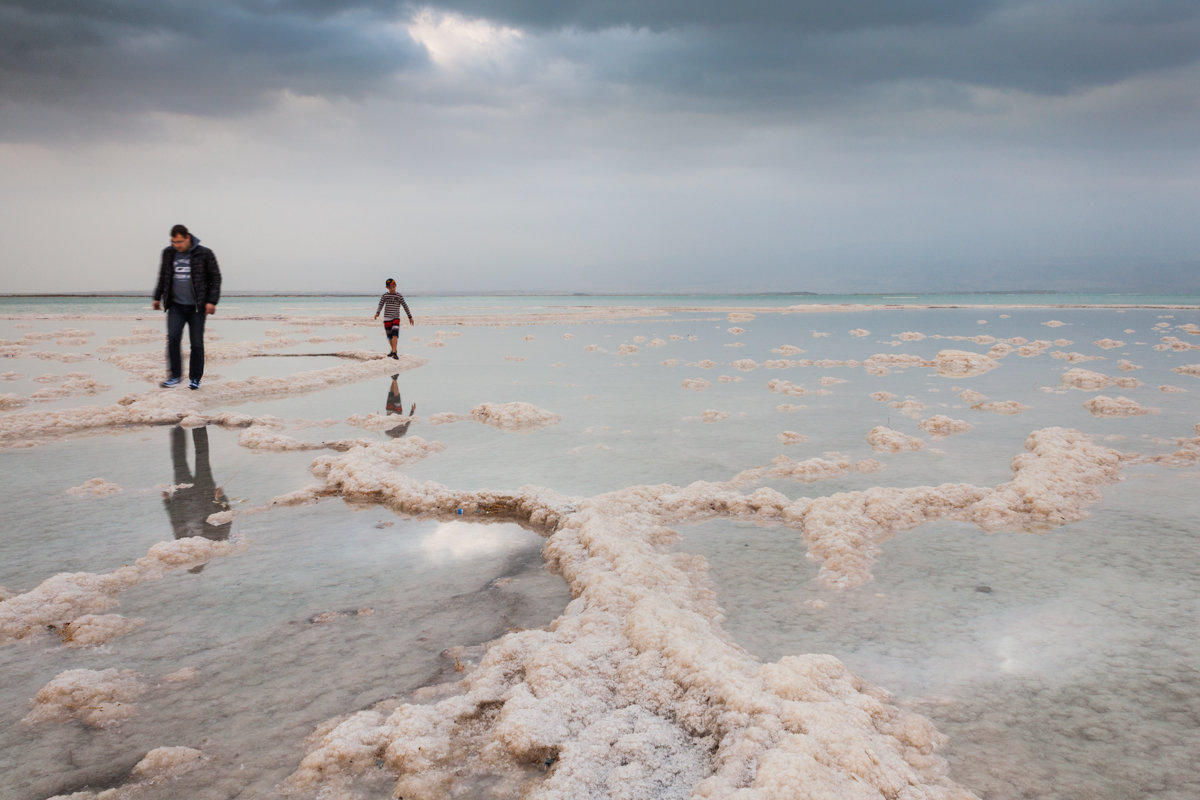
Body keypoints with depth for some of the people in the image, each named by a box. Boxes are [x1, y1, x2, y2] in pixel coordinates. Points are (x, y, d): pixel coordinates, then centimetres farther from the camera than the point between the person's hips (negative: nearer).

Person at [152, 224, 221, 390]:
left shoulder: (204, 254, -5)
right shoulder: (168, 253, 7)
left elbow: (215, 278, -1)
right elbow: (163, 276, 21)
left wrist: (212, 301, -9)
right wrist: (157, 297, 21)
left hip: (196, 307, -3)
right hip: (175, 306, 3)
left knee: (197, 343, 0)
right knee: (172, 339, -9)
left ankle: (195, 378, 12)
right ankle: (175, 376, 2)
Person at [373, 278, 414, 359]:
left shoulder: (399, 296, -1)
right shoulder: (384, 295, 1)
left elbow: (405, 306, 6)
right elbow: (380, 305, -1)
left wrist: (410, 317, 8)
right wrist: (377, 313, -20)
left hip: (396, 318, -2)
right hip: (387, 319, 2)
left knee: (395, 334, -18)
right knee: (389, 336, 9)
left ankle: (394, 353, -24)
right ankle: (393, 350, 31)